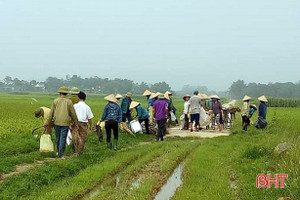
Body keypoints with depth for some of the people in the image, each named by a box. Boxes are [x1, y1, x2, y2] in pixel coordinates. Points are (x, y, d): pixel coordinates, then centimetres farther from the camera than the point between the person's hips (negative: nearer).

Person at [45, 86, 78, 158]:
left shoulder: (55, 101, 2)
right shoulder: (69, 102, -2)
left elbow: (52, 112, 4)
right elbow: (73, 113, 1)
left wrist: (48, 122, 12)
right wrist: (76, 122, 12)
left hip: (57, 122, 2)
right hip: (65, 123, -2)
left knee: (58, 138, 15)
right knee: (63, 138, 0)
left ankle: (59, 152, 28)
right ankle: (60, 154, -4)